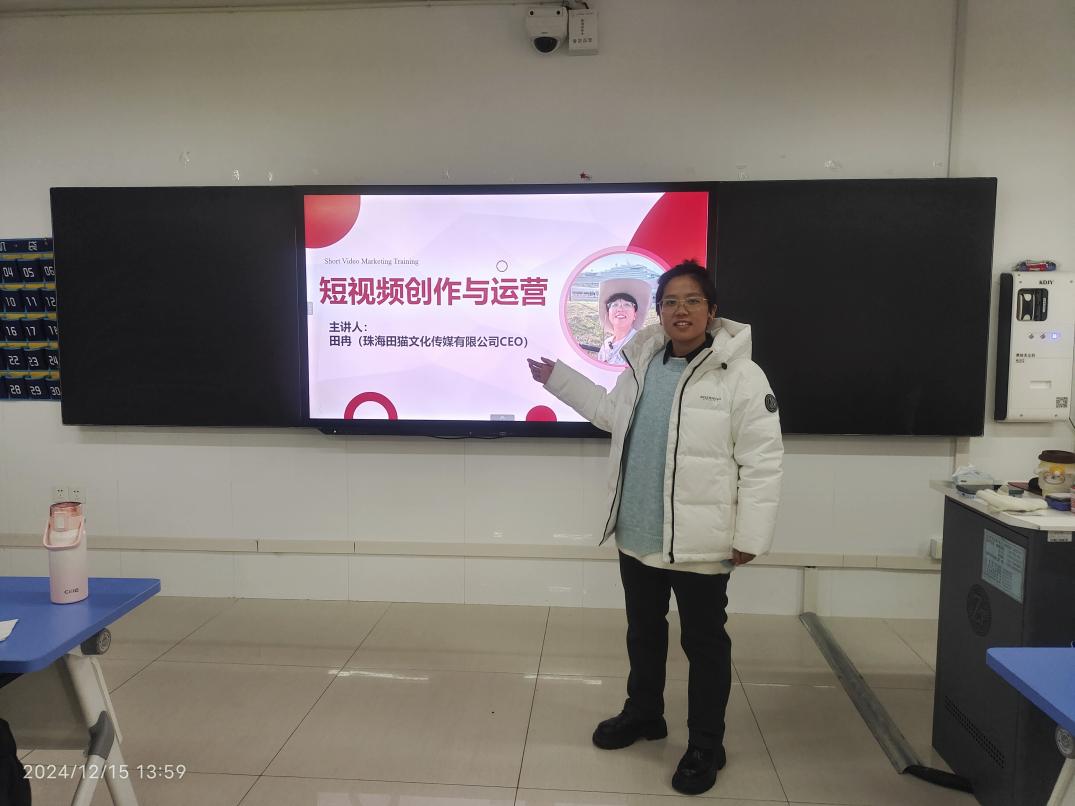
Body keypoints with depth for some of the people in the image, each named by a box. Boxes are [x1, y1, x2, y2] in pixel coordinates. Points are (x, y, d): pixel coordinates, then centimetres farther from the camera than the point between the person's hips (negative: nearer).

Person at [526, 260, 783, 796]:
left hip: (700, 542, -6)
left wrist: (750, 537, -15)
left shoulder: (740, 375, -14)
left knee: (704, 642, 11)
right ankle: (643, 714, 46)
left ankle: (706, 745, 30)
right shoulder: (641, 363, 5)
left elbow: (763, 462, -14)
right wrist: (556, 378, 23)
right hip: (637, 533, 6)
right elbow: (613, 414, 21)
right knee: (643, 630, 23)